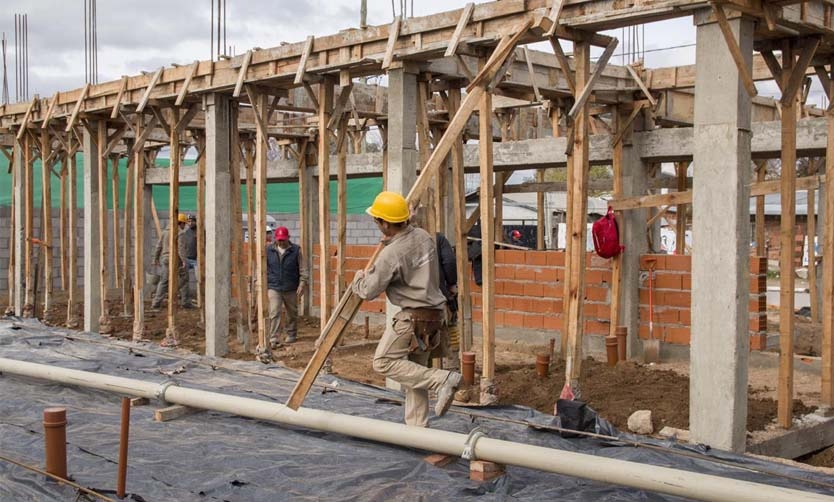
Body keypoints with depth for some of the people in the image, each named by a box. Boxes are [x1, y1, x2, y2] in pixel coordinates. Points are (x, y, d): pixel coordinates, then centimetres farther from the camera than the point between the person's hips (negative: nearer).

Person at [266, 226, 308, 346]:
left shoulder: (296, 250, -2)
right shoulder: (269, 250, 0)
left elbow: (303, 269, 0)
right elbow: (264, 268, 7)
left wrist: (302, 283, -9)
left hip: (291, 289, 1)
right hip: (274, 287, -1)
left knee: (292, 313, 14)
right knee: (274, 313, -11)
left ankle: (291, 334, 32)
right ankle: (274, 339, -11)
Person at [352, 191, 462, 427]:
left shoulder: (391, 254, -19)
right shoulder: (423, 236, 4)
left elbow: (369, 291, -8)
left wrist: (359, 279, 14)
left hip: (412, 317, -9)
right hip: (433, 313, 9)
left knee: (383, 362, -2)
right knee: (415, 370, 14)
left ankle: (442, 379, -12)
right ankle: (417, 428, 15)